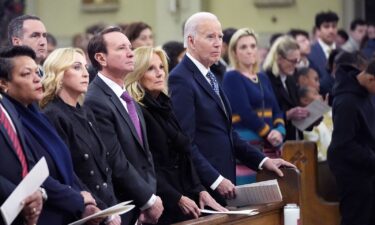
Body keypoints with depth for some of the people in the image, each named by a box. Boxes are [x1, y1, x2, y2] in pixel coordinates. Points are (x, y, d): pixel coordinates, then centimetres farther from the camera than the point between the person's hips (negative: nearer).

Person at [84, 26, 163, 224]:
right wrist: (149, 200, -10)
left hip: (141, 209, 8)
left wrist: (151, 197, -2)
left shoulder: (129, 100, 14)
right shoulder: (96, 102, -15)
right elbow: (116, 163, -18)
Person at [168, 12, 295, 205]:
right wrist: (215, 180, -20)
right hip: (202, 187, -9)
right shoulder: (181, 80, -13)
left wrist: (262, 160, 11)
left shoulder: (209, 78, 17)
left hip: (221, 184, 9)